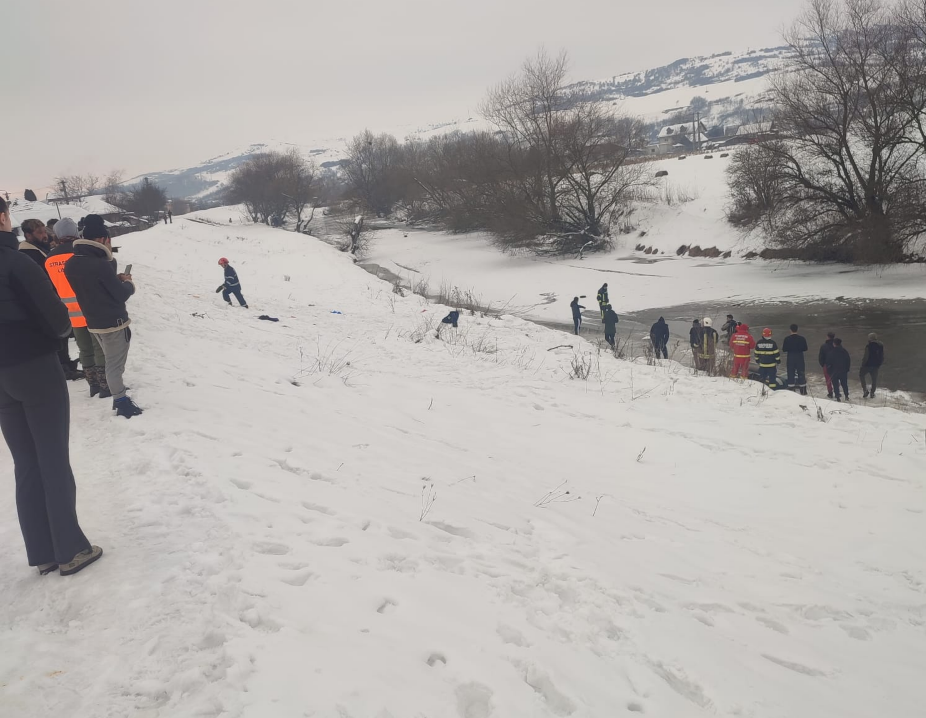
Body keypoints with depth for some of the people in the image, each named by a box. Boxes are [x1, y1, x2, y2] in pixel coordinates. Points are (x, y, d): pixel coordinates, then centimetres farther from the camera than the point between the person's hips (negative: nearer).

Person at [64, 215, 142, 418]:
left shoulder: (71, 264, 3)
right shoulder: (100, 264, -23)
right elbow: (121, 294, -17)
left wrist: (116, 279, 9)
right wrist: (129, 283, 4)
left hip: (93, 321, 8)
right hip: (113, 321, -8)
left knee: (111, 361, 21)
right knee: (115, 364, 1)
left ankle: (118, 395, 30)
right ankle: (122, 403, 9)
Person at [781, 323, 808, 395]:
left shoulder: (787, 339, -8)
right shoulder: (802, 338, -6)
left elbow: (784, 349, -6)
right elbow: (805, 348, 1)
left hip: (790, 359, 0)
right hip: (800, 358, 0)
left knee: (791, 374, 7)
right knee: (801, 374, 7)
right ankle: (803, 391, 9)